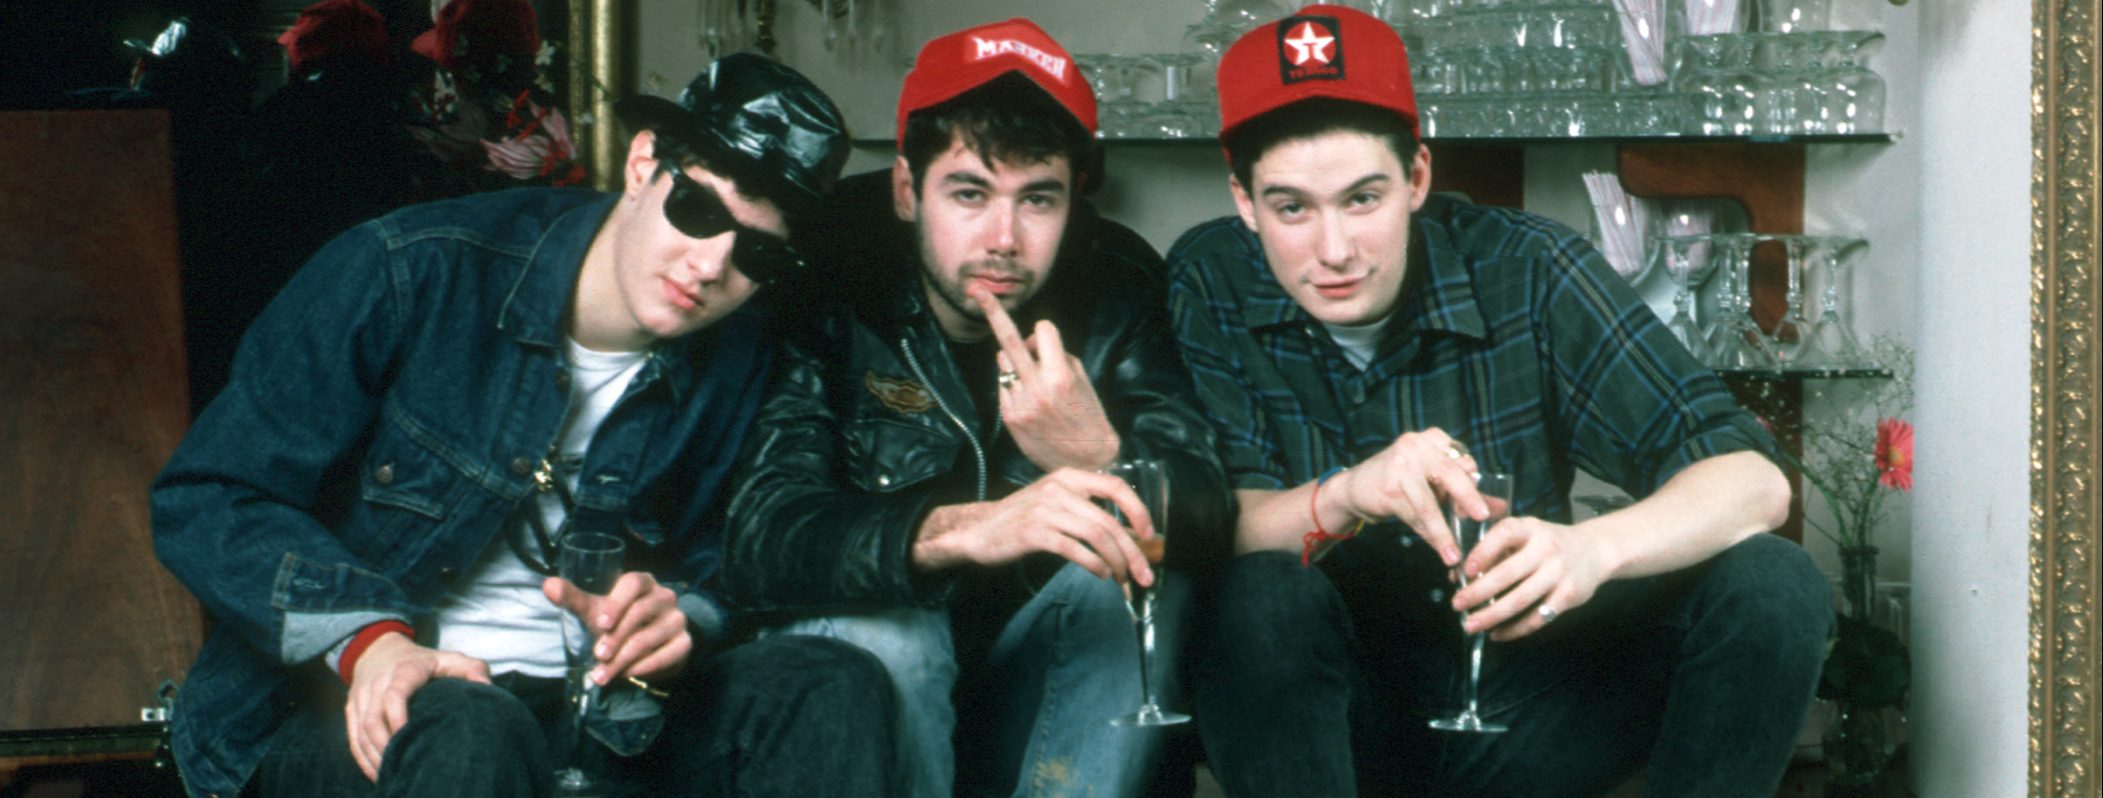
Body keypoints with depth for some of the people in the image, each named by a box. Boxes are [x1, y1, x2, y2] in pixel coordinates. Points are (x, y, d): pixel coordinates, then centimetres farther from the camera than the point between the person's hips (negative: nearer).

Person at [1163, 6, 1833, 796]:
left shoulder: (1523, 271, -10)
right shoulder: (1208, 285, -9)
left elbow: (1754, 480, -15)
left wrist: (1592, 548, -36)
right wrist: (1344, 496, -40)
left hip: (1518, 706, 2)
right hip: (1313, 720, -1)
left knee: (1772, 584, -18)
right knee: (1261, 597, -33)